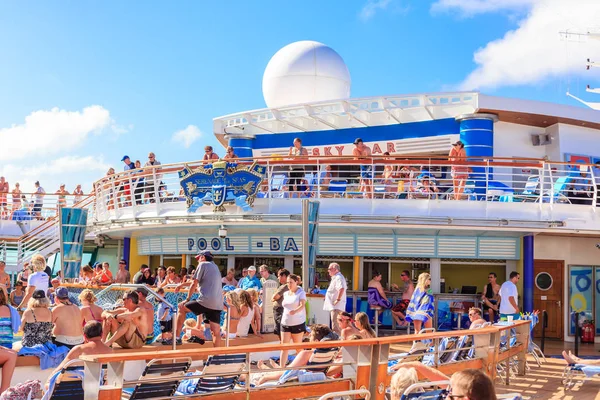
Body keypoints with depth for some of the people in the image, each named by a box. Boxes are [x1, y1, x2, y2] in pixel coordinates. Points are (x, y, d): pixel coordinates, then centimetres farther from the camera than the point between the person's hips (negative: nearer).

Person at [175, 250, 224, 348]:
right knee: (216, 332, 5)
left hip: (205, 301, -7)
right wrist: (183, 284, 41)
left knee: (181, 307, 13)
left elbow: (194, 284, -1)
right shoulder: (214, 266, 25)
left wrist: (188, 299, 9)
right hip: (218, 304, 7)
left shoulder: (203, 264, 2)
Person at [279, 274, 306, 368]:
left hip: (298, 323, -5)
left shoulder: (301, 292, -5)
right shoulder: (285, 294, 12)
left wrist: (295, 311, -38)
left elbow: (302, 305, -20)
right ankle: (281, 368, -6)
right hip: (285, 323, 5)